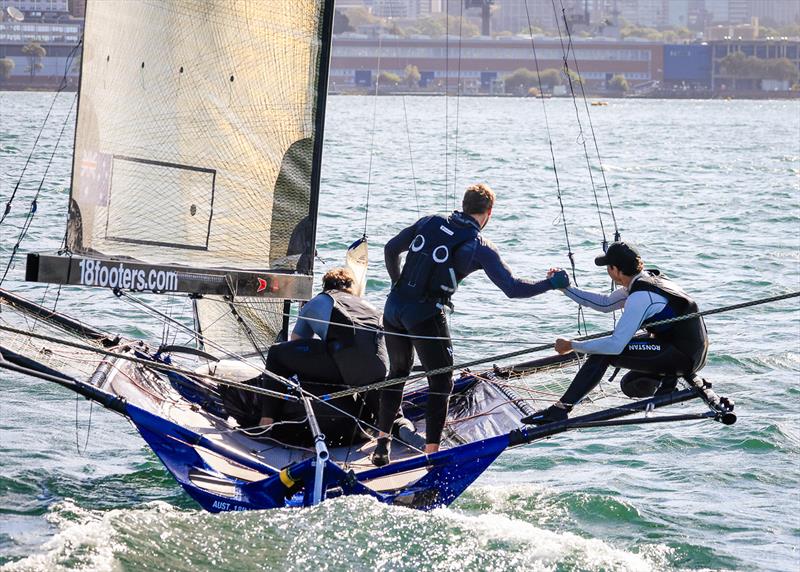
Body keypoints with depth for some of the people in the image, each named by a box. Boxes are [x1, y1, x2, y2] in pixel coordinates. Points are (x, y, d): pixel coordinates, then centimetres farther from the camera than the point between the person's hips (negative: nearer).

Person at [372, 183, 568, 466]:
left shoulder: (430, 222, 9)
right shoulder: (479, 247, -5)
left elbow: (391, 249, 16)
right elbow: (512, 288, -8)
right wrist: (551, 283, 4)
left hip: (394, 307, 5)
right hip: (426, 316, -5)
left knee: (397, 372, 24)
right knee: (441, 383, 6)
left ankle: (382, 444, 24)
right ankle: (431, 454, -1)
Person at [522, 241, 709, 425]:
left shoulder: (640, 297, -19)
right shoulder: (648, 278, 10)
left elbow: (615, 345, -22)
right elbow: (605, 303, 21)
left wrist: (571, 346, -12)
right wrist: (565, 287, 17)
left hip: (685, 355, -10)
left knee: (604, 352, -12)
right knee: (630, 385, 25)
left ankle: (561, 409, -13)